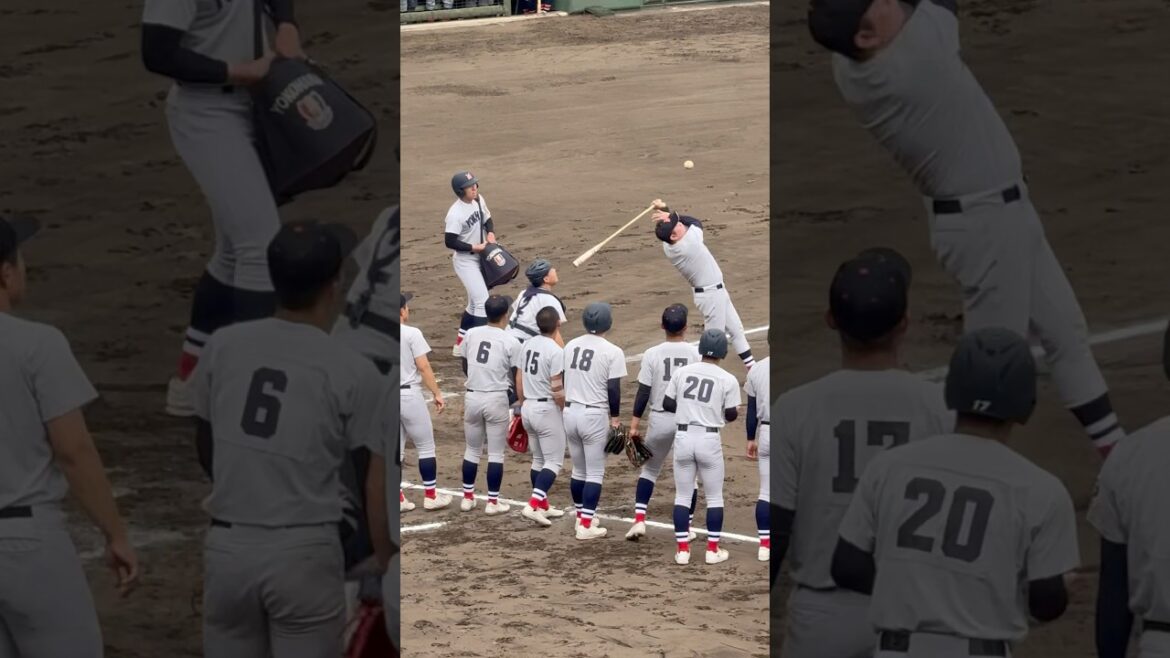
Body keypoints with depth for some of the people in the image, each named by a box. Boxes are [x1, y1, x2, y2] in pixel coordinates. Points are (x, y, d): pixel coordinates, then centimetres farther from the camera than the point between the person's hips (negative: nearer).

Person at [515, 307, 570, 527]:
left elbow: (519, 382, 10)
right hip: (547, 409, -7)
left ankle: (543, 506, 26)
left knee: (538, 459, 19)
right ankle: (533, 505, -15)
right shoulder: (556, 351, -18)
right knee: (554, 461, -1)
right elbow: (557, 390, -19)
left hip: (528, 408, 7)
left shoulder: (527, 345, 4)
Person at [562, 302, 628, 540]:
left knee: (578, 470, 19)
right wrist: (615, 418, -1)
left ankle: (582, 517, 28)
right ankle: (586, 525, -1)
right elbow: (613, 389, -12)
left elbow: (562, 380, 12)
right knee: (595, 473, 3)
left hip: (570, 413, 5)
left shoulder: (570, 346, 5)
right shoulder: (612, 352, -11)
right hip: (594, 416, -5)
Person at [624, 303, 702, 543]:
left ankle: (639, 520, 4)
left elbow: (643, 392, -6)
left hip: (659, 420, 0)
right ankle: (686, 528, 16)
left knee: (649, 469, 17)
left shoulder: (652, 354, -6)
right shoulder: (696, 353, -5)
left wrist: (634, 424, -2)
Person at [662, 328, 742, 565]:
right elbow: (731, 415, -3)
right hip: (709, 440, -2)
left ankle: (683, 550, 10)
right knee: (714, 497, 12)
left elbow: (667, 404, 4)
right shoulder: (728, 380, -6)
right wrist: (726, 410, 20)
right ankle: (713, 550, 13)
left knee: (682, 495, 11)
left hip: (683, 437, 2)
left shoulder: (682, 372, 1)